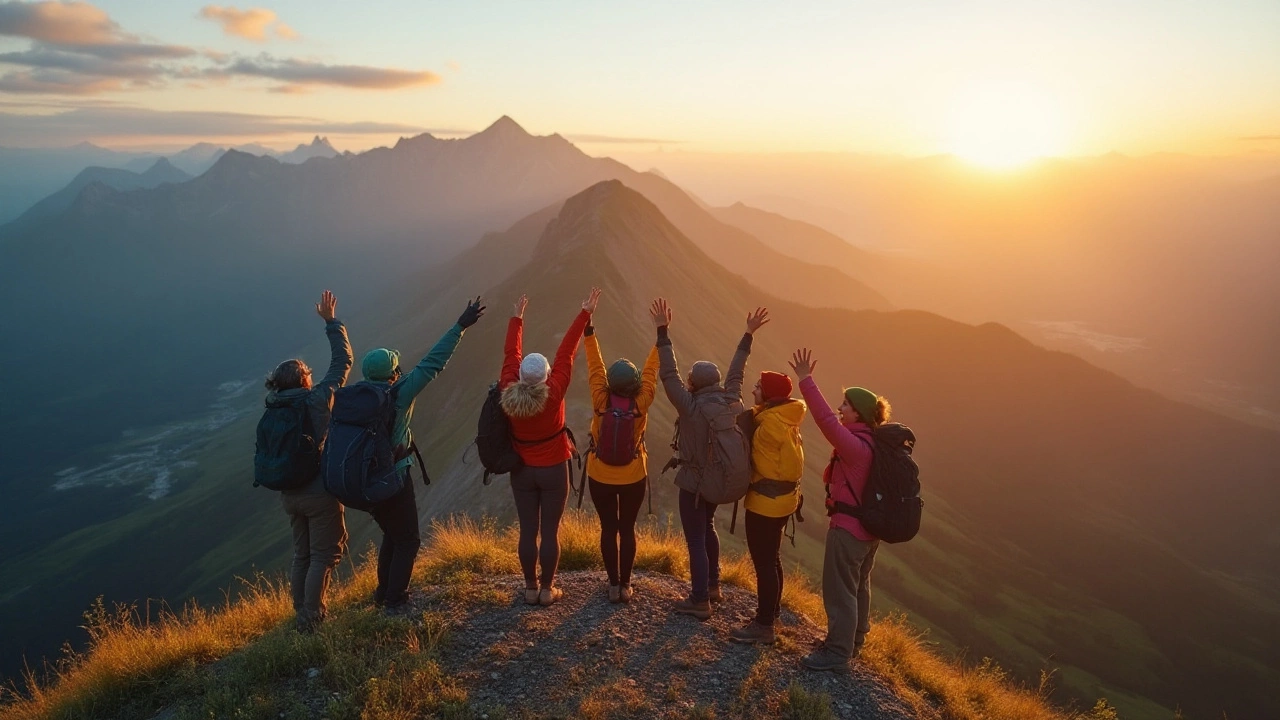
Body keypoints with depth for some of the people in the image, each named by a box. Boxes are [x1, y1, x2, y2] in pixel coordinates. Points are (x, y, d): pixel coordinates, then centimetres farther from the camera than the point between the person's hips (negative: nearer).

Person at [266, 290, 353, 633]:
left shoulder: (272, 413, 2)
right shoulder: (318, 399, -13)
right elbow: (343, 361, -5)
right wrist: (331, 322, 3)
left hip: (290, 495, 6)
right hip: (320, 492, -6)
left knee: (302, 555, 17)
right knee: (325, 556, 4)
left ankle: (301, 617, 26)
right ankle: (313, 618, 5)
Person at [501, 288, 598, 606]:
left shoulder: (508, 391, -14)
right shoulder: (553, 392, -22)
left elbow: (511, 353, -2)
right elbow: (566, 353, -18)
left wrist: (517, 318, 11)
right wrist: (585, 314, -12)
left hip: (521, 471, 3)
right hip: (553, 470, -3)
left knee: (528, 530, 11)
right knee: (550, 531, 7)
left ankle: (531, 588, 22)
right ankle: (547, 589, 18)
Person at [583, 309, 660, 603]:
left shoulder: (601, 401, -18)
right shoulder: (641, 402, -18)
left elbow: (595, 365, -12)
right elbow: (652, 369, -12)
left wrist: (589, 329, -7)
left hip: (600, 477, 0)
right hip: (633, 478, 0)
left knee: (608, 529, 11)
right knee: (627, 529, 13)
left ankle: (614, 584, 18)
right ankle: (625, 585, 19)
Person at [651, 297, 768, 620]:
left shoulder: (691, 406, -24)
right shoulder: (731, 402, -8)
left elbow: (668, 374, -25)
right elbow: (736, 372, 5)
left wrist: (663, 330, -24)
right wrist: (748, 335, 12)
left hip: (694, 482, -7)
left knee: (696, 540, 4)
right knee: (707, 527, 27)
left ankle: (700, 602, 13)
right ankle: (712, 585, 38)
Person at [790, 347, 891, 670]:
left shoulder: (854, 444, -24)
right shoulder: (875, 443, 4)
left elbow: (826, 419, -32)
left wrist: (806, 380, -30)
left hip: (847, 528, -10)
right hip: (868, 528, 10)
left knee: (839, 590, 2)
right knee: (858, 587, 21)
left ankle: (837, 651, 12)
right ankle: (853, 642, 36)